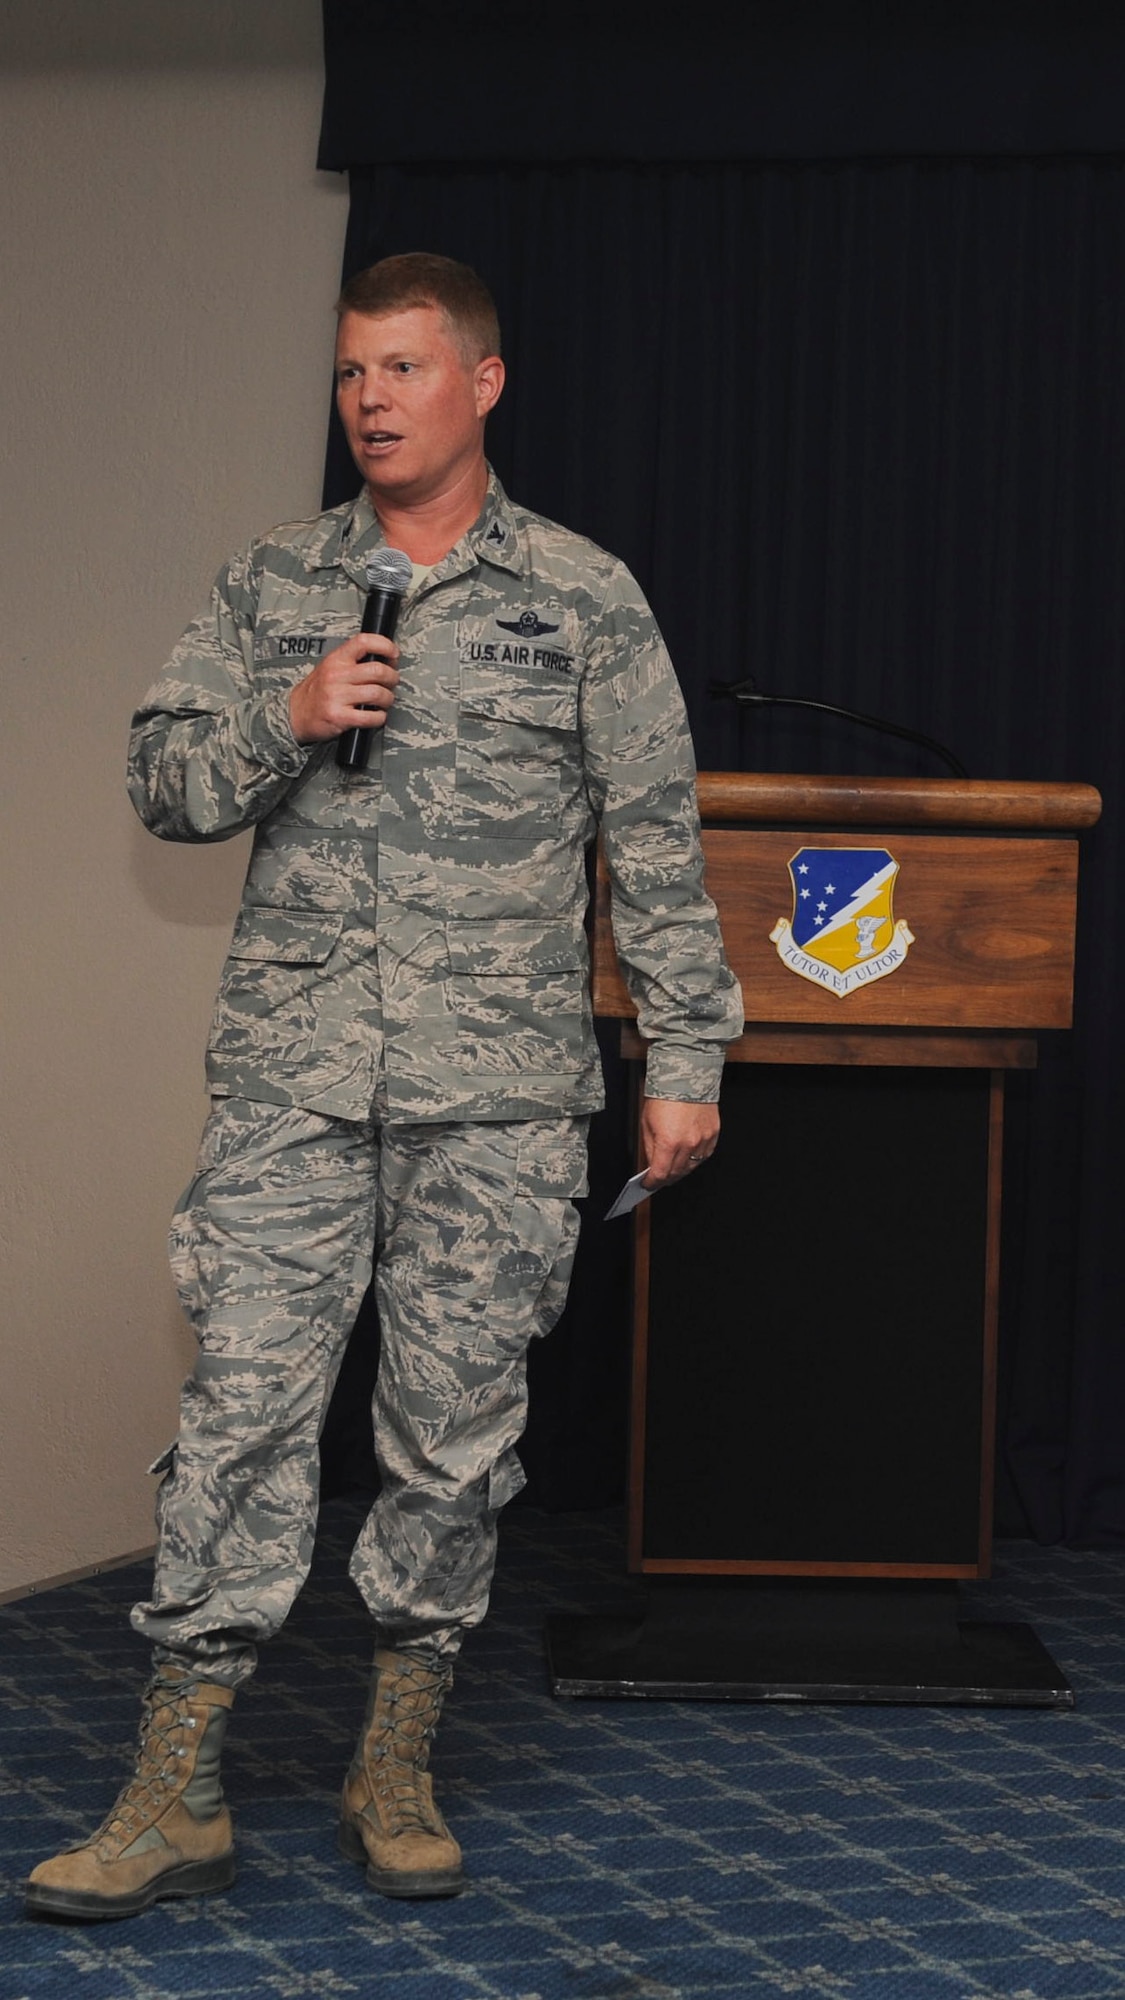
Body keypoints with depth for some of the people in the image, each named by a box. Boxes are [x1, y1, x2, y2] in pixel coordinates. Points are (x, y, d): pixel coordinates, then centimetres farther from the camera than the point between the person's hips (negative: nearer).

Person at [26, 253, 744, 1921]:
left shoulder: (584, 599, 5)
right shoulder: (270, 587, 11)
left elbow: (659, 848, 5)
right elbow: (163, 784, 11)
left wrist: (687, 1059, 1)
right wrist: (287, 722, -8)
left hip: (502, 1094, -1)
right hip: (293, 1077, 1)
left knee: (457, 1433, 4)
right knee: (243, 1407, -5)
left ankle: (396, 1774, 19)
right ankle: (177, 1799, 0)